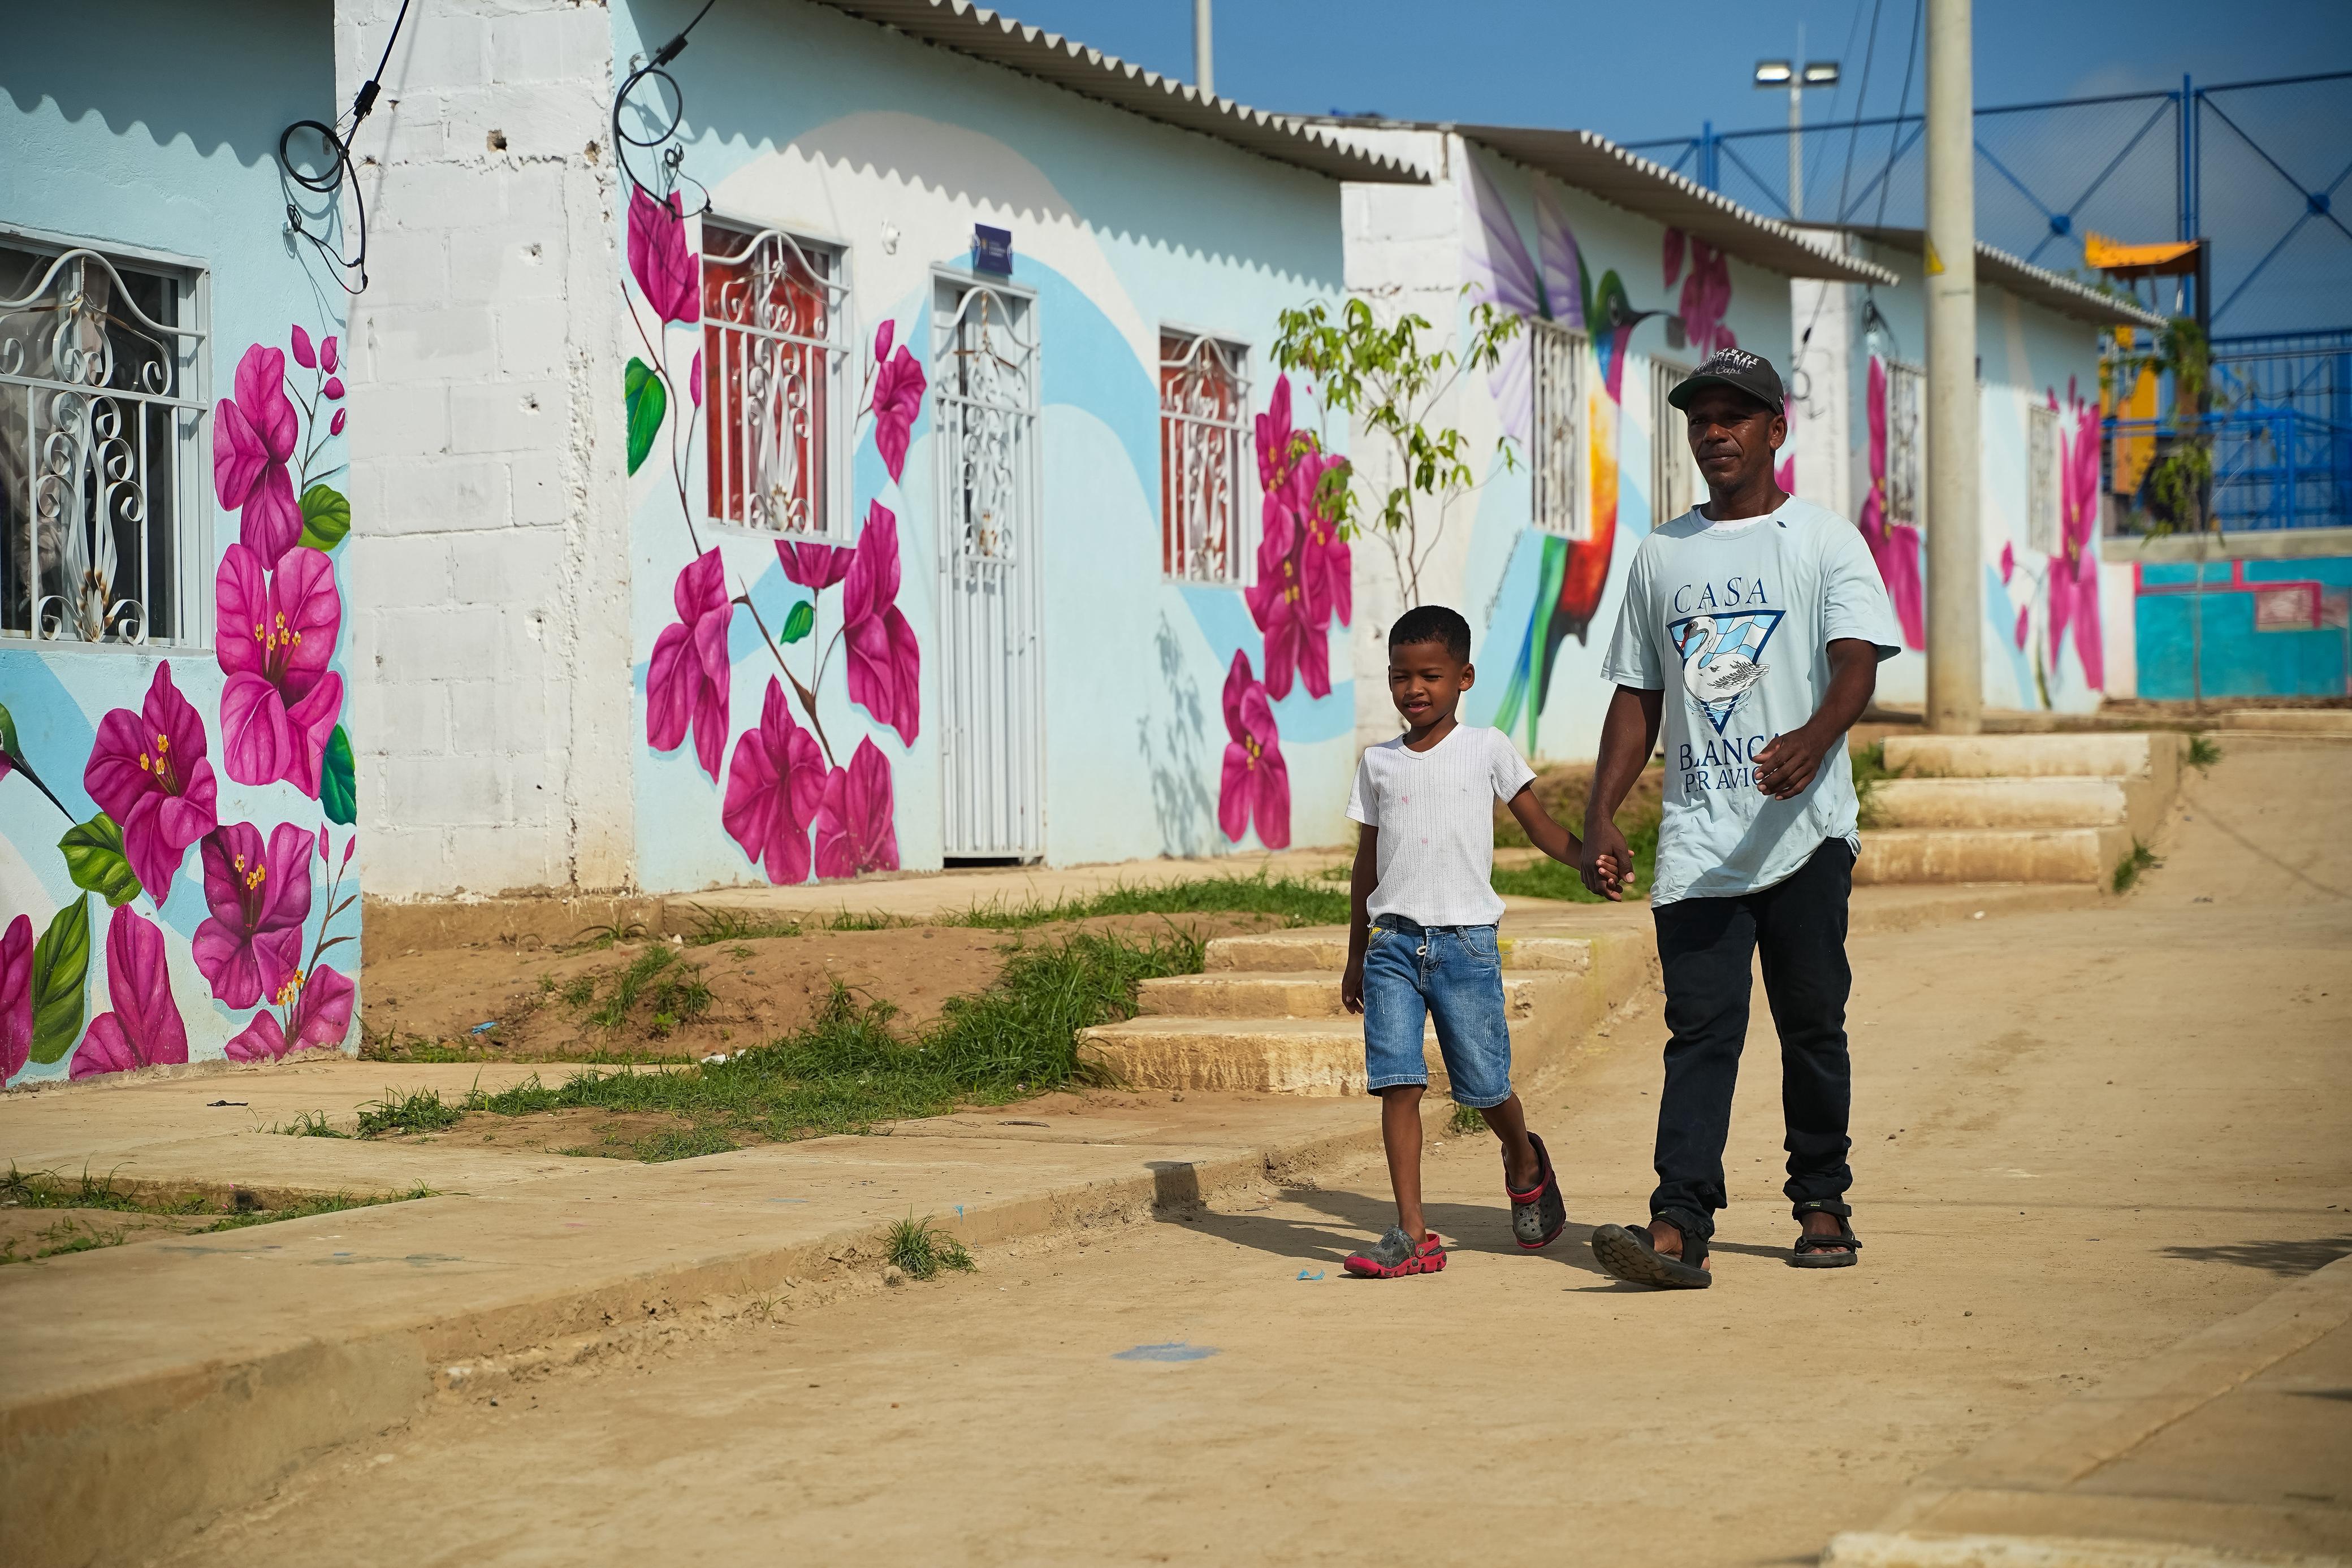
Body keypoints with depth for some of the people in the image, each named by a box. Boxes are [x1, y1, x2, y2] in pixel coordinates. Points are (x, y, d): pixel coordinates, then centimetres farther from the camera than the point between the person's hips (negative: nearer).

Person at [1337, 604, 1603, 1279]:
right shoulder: (1379, 763, 11)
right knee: (1397, 1083, -8)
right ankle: (1412, 1234, -6)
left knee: (1484, 1086, 1)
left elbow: (1541, 826, 4)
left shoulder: (1487, 749, 4)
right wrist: (1355, 958, 18)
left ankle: (1525, 1162, 35)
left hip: (1466, 942, -2)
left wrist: (1591, 855, -17)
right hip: (1394, 941, 2)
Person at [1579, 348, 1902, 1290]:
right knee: (1700, 1030, -5)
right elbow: (1637, 698, 18)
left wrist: (1811, 738, -31)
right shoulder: (1660, 557, 17)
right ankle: (1678, 1227, -14)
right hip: (1695, 839, 2)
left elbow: (1857, 663, -10)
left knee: (1812, 1025, 4)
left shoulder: (1825, 542, 4)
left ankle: (1821, 1204, 18)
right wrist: (1601, 818, 8)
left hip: (1804, 828, -2)